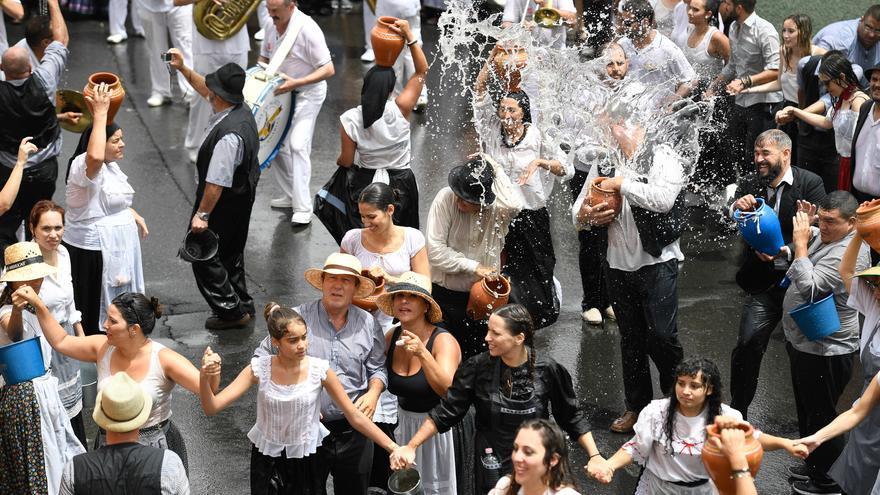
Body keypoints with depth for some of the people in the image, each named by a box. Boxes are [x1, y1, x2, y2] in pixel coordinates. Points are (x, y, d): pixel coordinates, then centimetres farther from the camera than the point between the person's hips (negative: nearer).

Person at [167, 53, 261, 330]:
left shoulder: (228, 135, -34)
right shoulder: (241, 109, -6)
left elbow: (217, 182, -29)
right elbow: (205, 91, 15)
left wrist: (203, 214, -20)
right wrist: (183, 69, 14)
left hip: (224, 205, -10)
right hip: (242, 198, 10)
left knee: (205, 257, 6)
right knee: (231, 253, 24)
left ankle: (232, 311, 15)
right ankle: (242, 305, 39)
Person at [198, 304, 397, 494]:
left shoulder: (319, 370, -17)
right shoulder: (259, 369, -16)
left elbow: (355, 417, -11)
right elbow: (212, 407, -18)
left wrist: (392, 447, -15)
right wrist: (205, 377, -37)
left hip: (308, 459, 0)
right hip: (267, 458, 0)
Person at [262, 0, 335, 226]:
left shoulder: (307, 29, -24)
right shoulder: (272, 27, -1)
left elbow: (328, 70, -23)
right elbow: (265, 58, 16)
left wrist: (296, 83, -31)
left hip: (307, 93, -8)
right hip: (280, 93, 8)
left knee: (298, 145, -16)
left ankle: (303, 209, -13)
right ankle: (292, 195, 26)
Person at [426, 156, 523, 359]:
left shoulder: (497, 209, -13)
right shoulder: (446, 198, -15)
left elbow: (514, 205, -40)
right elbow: (435, 249, -16)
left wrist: (495, 169, -28)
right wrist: (473, 267, -18)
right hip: (445, 294, -1)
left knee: (478, 353, 12)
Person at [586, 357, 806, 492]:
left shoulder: (725, 417, -16)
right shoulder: (656, 412, -20)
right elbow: (635, 449, -11)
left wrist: (785, 443, -13)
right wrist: (609, 464, -28)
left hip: (703, 489, 2)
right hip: (658, 488, -1)